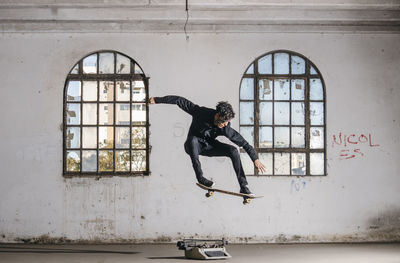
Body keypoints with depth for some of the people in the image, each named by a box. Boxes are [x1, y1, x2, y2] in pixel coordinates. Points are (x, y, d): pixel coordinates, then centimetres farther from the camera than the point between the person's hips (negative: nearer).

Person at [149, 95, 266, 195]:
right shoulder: (201, 112, -26)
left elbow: (243, 142, -15)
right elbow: (181, 101, -17)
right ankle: (200, 178, -35)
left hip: (209, 146, 2)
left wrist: (255, 159, -20)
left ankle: (244, 187, -16)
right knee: (193, 139, -39)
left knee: (233, 150, -21)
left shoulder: (225, 128, -21)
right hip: (194, 145, -2)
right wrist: (157, 99, -13)